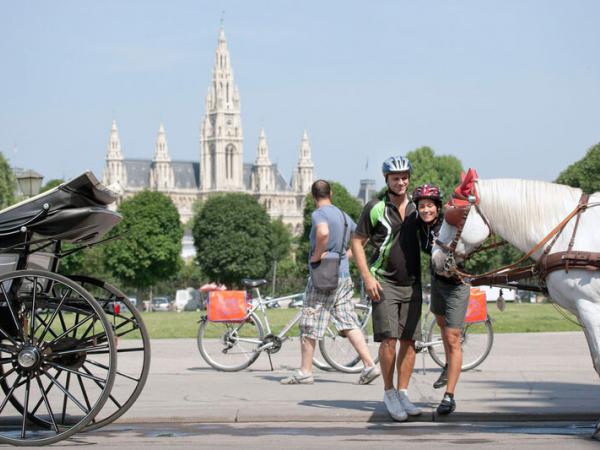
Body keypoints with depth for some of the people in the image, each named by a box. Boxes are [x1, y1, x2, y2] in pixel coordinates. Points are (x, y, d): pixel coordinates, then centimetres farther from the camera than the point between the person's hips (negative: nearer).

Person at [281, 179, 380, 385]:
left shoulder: (319, 214, -11)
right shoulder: (343, 215, 13)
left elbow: (323, 232, -32)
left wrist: (317, 255, -19)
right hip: (343, 276, 7)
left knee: (309, 325, 2)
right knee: (349, 324, 7)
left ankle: (305, 372, 7)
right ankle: (370, 365, -1)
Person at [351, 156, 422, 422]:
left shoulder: (417, 208, 9)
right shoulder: (375, 208, -2)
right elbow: (357, 242, 0)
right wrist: (367, 277, -10)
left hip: (412, 284, 4)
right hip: (384, 282, -4)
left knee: (409, 341, 2)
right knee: (389, 339, -12)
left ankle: (402, 394, 11)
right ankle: (388, 393, 1)